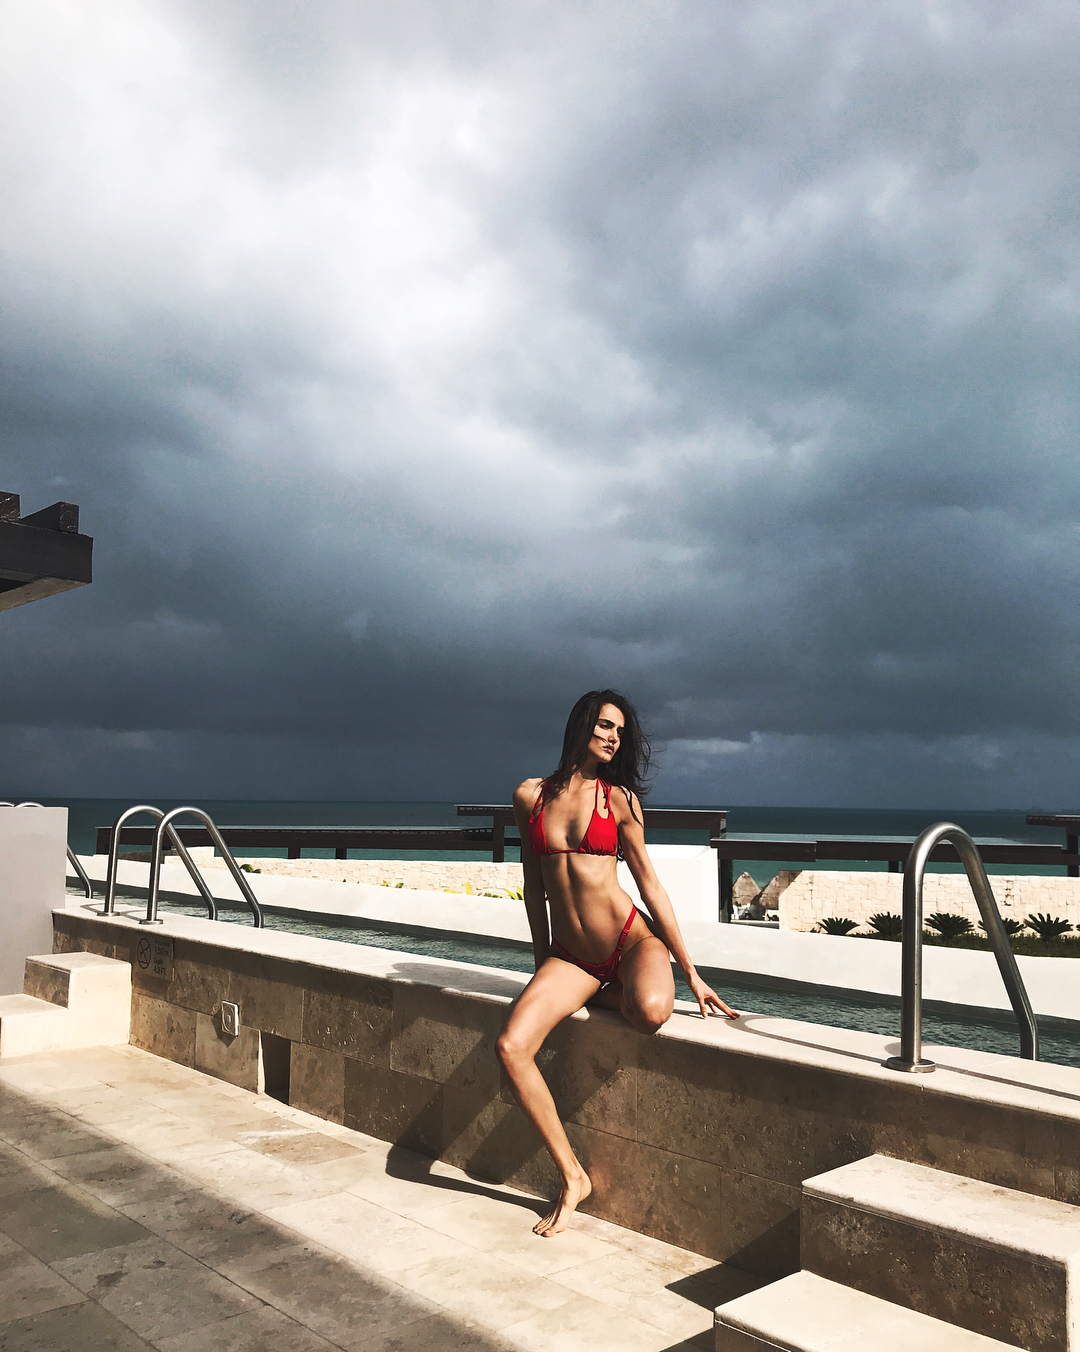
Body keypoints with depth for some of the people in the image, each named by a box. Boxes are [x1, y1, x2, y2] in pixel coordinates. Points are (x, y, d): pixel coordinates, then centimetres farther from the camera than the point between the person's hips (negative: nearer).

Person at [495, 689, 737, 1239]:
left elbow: (649, 883, 1)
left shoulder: (619, 798, -1)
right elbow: (534, 883, 12)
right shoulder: (531, 795, 3)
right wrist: (541, 963, 17)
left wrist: (691, 973, 1)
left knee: (652, 1012, -35)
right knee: (510, 1047, -20)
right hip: (569, 958, 2)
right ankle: (572, 1177, -4)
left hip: (633, 940, -2)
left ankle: (612, 998, 4)